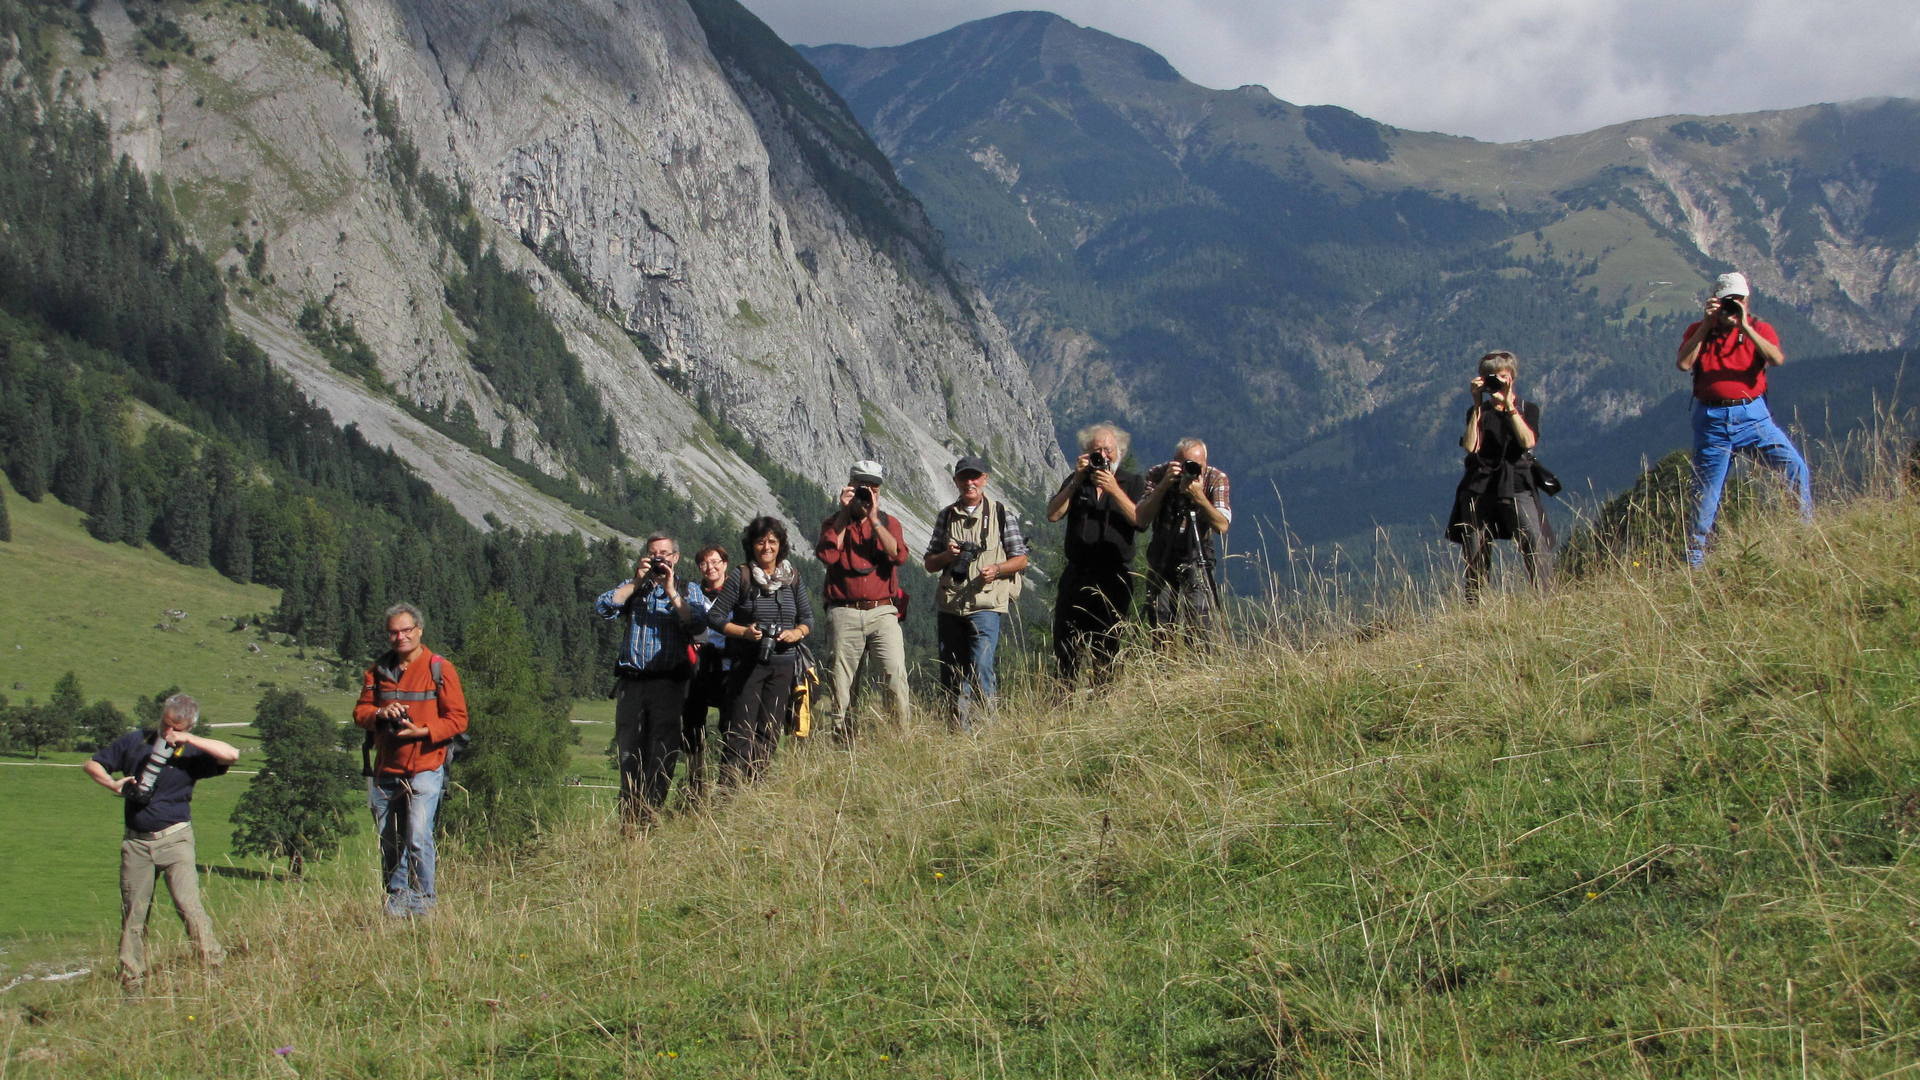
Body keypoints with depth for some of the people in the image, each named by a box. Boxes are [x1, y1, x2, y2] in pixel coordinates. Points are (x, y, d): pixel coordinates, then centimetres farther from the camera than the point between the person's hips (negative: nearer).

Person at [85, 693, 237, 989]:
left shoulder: (190, 754, 1)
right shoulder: (135, 742, 9)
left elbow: (231, 754, -17)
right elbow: (93, 764, 15)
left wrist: (188, 740, -18)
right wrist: (113, 784, -5)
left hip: (174, 839, -3)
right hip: (136, 841, 3)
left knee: (189, 905, -16)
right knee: (133, 914, 6)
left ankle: (214, 965, -14)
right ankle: (131, 981, 13)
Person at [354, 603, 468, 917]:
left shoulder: (440, 669, -1)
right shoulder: (378, 670, 13)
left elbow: (457, 719, -3)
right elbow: (360, 711, 13)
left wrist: (422, 731, -17)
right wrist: (380, 714, -9)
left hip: (424, 769, -5)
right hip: (385, 770, 5)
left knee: (418, 837, -13)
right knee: (389, 841, 8)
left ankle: (423, 901, -2)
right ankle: (396, 897, 21)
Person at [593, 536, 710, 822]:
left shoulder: (690, 592, 15)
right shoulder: (632, 587, 19)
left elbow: (698, 624, -6)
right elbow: (602, 608, 0)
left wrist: (671, 592, -8)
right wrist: (637, 582, -3)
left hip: (669, 683, -2)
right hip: (631, 680, 2)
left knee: (662, 753, -9)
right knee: (629, 752, -1)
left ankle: (650, 815, -7)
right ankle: (629, 818, 3)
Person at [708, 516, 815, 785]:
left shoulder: (793, 579, 9)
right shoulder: (740, 579, 0)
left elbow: (808, 619, 14)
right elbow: (714, 616, 0)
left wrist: (796, 633, -7)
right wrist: (743, 632, -14)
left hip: (783, 664, 3)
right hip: (747, 662, -3)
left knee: (770, 731, 2)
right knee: (741, 730, -9)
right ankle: (729, 790, -9)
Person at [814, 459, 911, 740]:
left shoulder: (889, 522, 13)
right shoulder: (834, 523, 11)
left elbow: (899, 555, -7)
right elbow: (827, 554, -10)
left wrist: (874, 520, -10)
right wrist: (844, 514, -8)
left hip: (882, 612, 0)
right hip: (843, 614, 0)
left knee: (894, 673, -15)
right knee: (839, 681, 1)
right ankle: (837, 736, 8)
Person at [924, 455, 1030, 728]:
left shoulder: (1001, 514, 3)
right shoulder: (946, 516, 13)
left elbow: (1021, 559, 5)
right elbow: (929, 564, 16)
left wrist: (997, 568, -15)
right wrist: (945, 556, -6)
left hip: (986, 605, -4)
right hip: (950, 605, 4)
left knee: (980, 668, -15)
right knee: (951, 674, 6)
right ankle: (960, 731, 16)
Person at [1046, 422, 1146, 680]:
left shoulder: (1133, 483, 7)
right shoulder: (1075, 481, 14)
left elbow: (1140, 520, -10)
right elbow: (1053, 514, -1)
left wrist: (1114, 490, -19)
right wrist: (1077, 481, -9)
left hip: (1114, 576, -2)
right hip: (1076, 575, 3)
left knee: (1107, 645, -1)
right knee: (1065, 645, 1)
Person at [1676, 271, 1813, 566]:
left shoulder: (1760, 330, 4)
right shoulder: (1698, 331, 7)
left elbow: (1777, 359, -16)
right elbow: (1683, 364, -11)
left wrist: (1745, 328, -19)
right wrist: (1706, 325, -10)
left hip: (1752, 416, 0)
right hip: (1712, 419, 0)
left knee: (1796, 468, -15)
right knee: (1706, 491, 4)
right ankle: (1694, 557, 15)